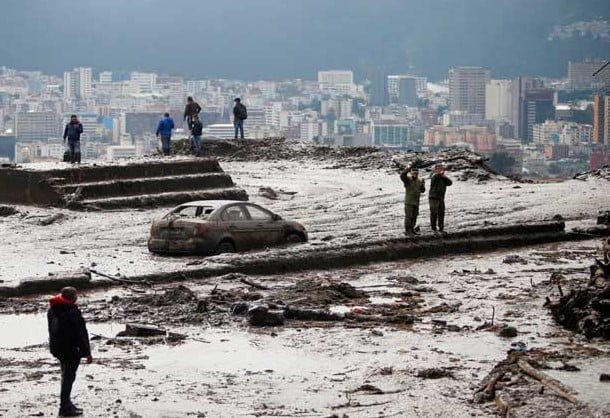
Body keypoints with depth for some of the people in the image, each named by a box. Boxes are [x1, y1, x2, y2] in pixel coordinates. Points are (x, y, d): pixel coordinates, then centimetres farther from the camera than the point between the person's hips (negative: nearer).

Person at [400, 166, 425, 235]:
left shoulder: (419, 181, 12)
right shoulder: (407, 180, -6)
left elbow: (422, 190, 14)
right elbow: (402, 176, -26)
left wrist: (422, 184, -4)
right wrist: (407, 169, -39)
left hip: (416, 202, 6)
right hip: (409, 202, -6)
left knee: (414, 216, 11)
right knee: (408, 216, -7)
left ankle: (412, 229, 22)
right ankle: (407, 230, -3)